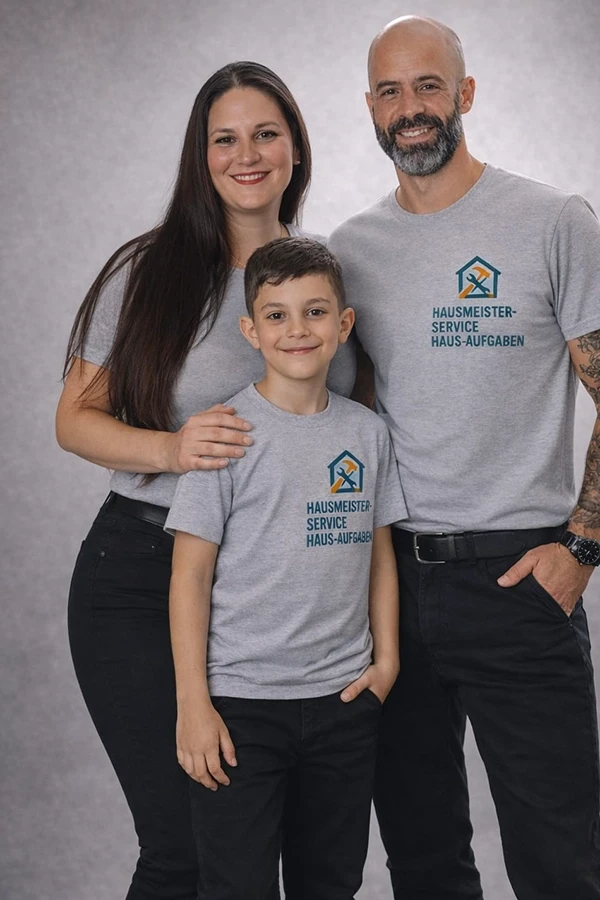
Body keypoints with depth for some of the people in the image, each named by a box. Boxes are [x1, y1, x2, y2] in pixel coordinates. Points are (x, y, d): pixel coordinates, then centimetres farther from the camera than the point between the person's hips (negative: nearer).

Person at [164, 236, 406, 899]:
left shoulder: (366, 432, 5)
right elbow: (190, 575, -7)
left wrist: (386, 660, 5)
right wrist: (193, 703, -10)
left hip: (344, 698, 4)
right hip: (240, 701, -4)